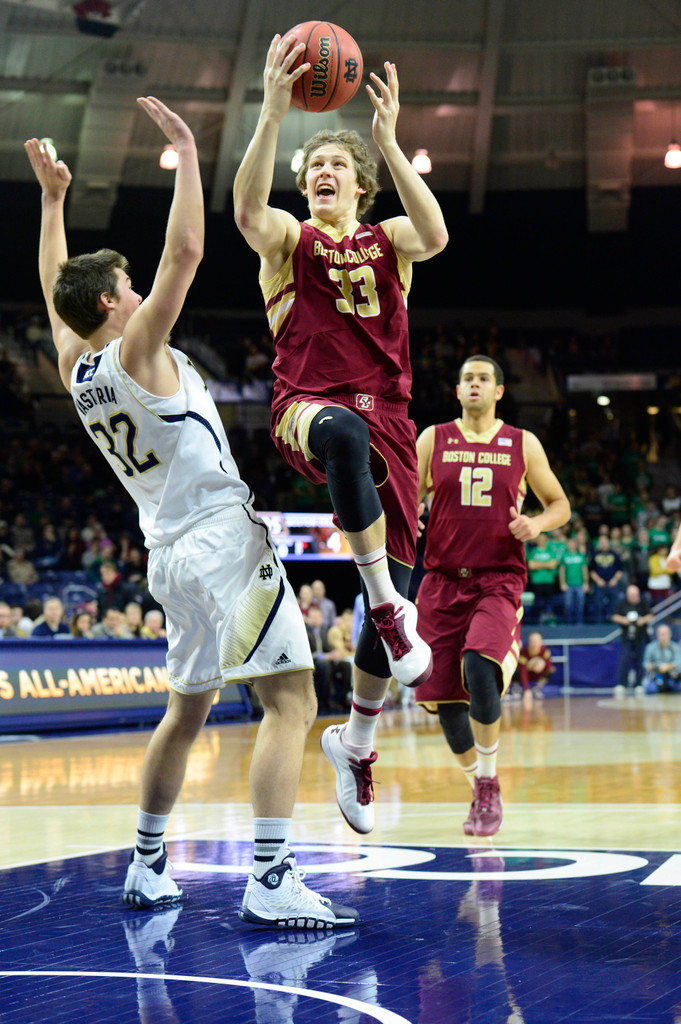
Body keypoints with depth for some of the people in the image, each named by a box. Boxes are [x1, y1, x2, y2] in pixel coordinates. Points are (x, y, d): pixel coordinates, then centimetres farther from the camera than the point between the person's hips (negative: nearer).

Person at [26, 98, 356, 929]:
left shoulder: (75, 369, 9)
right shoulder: (135, 353, -12)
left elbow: (55, 286, 26)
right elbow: (186, 251, -18)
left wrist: (52, 198, 31)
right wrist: (186, 151, -12)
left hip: (172, 551, 9)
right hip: (222, 540, -9)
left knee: (187, 709, 22)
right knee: (290, 701, -12)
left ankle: (147, 867, 26)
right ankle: (271, 883, -22)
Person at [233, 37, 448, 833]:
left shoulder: (386, 242, 15)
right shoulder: (289, 240, 10)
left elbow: (435, 235, -11)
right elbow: (247, 209, -16)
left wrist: (388, 140, -19)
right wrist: (272, 115, -27)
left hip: (386, 421, 3)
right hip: (307, 409, -3)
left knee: (397, 588, 0)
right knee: (345, 430, -43)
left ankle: (354, 740, 21)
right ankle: (385, 604, -40)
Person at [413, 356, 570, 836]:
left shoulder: (523, 444, 7)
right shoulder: (433, 440, 8)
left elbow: (560, 504, 13)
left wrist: (537, 523, -8)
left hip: (499, 581, -2)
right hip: (443, 581, 2)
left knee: (479, 668, -27)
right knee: (443, 697, -1)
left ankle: (490, 783, -8)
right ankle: (481, 790, 23)